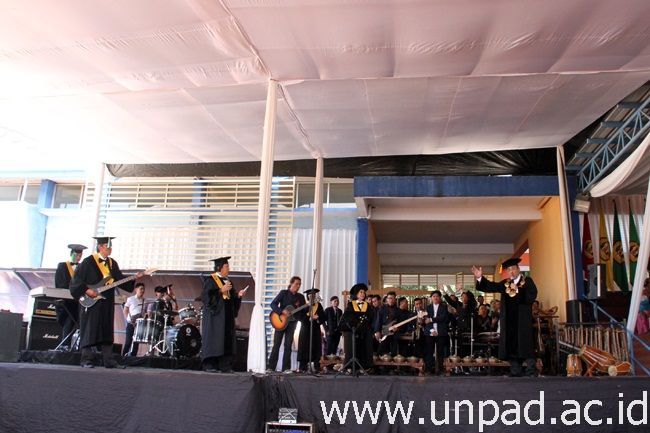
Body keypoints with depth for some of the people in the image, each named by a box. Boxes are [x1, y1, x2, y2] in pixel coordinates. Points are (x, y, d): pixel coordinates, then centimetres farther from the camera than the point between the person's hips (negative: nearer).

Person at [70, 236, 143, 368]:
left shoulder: (112, 263, 13)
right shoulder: (88, 262, -4)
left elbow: (120, 280, 10)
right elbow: (77, 280, -5)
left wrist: (134, 278, -4)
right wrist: (86, 290, -17)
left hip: (107, 303, 5)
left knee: (107, 331, 5)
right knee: (89, 330, -3)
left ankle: (108, 360, 7)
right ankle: (87, 360, 4)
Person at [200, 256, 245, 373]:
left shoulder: (227, 281, 17)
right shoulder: (210, 280, -4)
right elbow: (205, 295, -15)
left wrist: (238, 294, -1)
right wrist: (221, 290, -18)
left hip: (227, 316, 7)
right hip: (215, 315, -7)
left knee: (227, 340, 3)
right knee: (213, 340, -6)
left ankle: (224, 366, 5)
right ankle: (208, 365, -1)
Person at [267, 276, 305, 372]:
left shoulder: (300, 297, 8)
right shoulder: (283, 293, -2)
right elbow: (273, 304, -10)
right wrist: (282, 311, -22)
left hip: (292, 322, 3)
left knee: (288, 345, 2)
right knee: (276, 344, -2)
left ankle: (286, 368, 6)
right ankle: (271, 367, 3)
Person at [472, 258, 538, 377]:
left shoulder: (527, 281, 2)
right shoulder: (505, 283, 13)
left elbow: (532, 296, -11)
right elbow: (490, 287, 3)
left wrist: (518, 290, -16)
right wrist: (480, 277, -11)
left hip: (523, 321, -4)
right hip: (509, 322, 4)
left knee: (526, 347, -4)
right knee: (511, 347, 4)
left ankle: (531, 373, 1)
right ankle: (515, 373, 10)